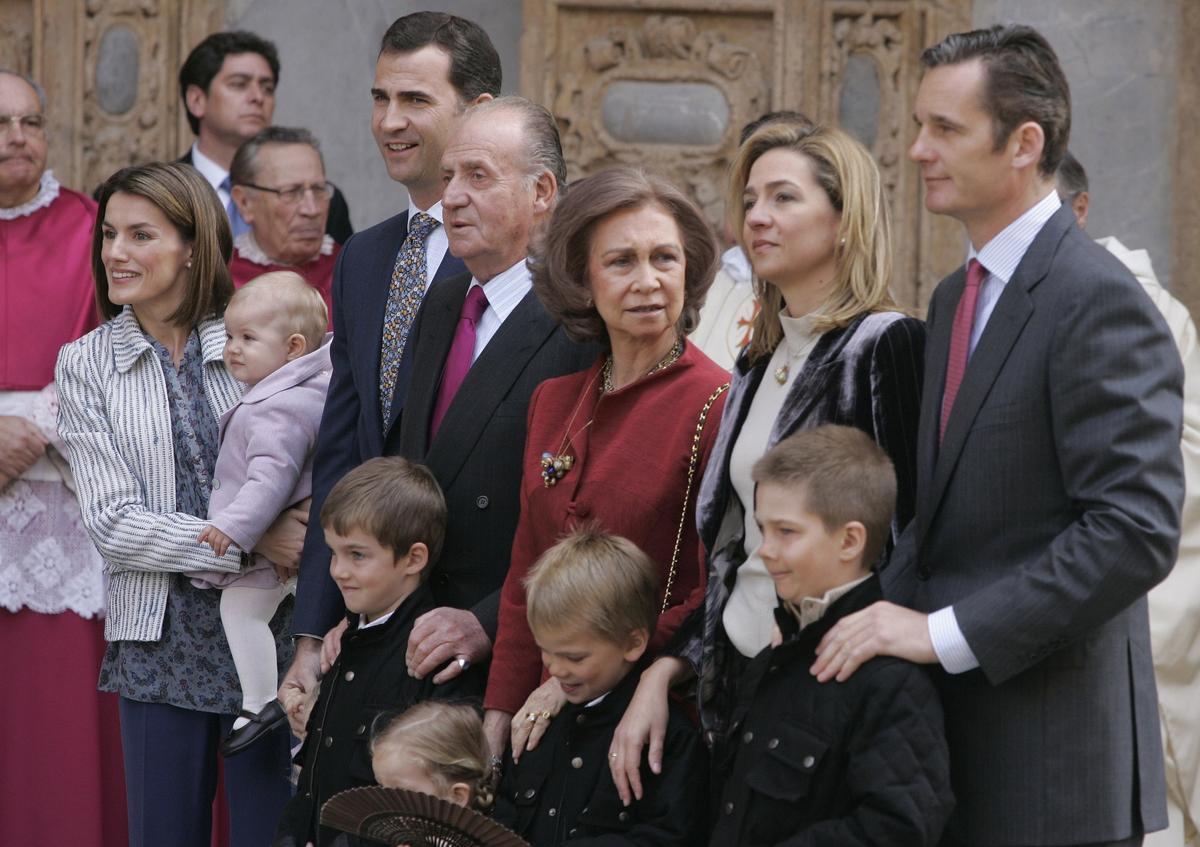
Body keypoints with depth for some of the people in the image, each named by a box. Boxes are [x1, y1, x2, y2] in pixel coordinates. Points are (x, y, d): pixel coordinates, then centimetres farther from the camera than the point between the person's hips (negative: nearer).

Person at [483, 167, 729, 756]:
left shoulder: (718, 405, -10)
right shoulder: (553, 403, 10)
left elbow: (721, 596, -11)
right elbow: (525, 579, 14)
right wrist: (498, 718, 5)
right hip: (550, 724, 6)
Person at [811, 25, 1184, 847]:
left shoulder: (1097, 301, -14)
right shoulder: (958, 297, 15)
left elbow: (1138, 529, -21)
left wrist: (948, 631, -21)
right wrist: (893, 611, 1)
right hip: (953, 722, 8)